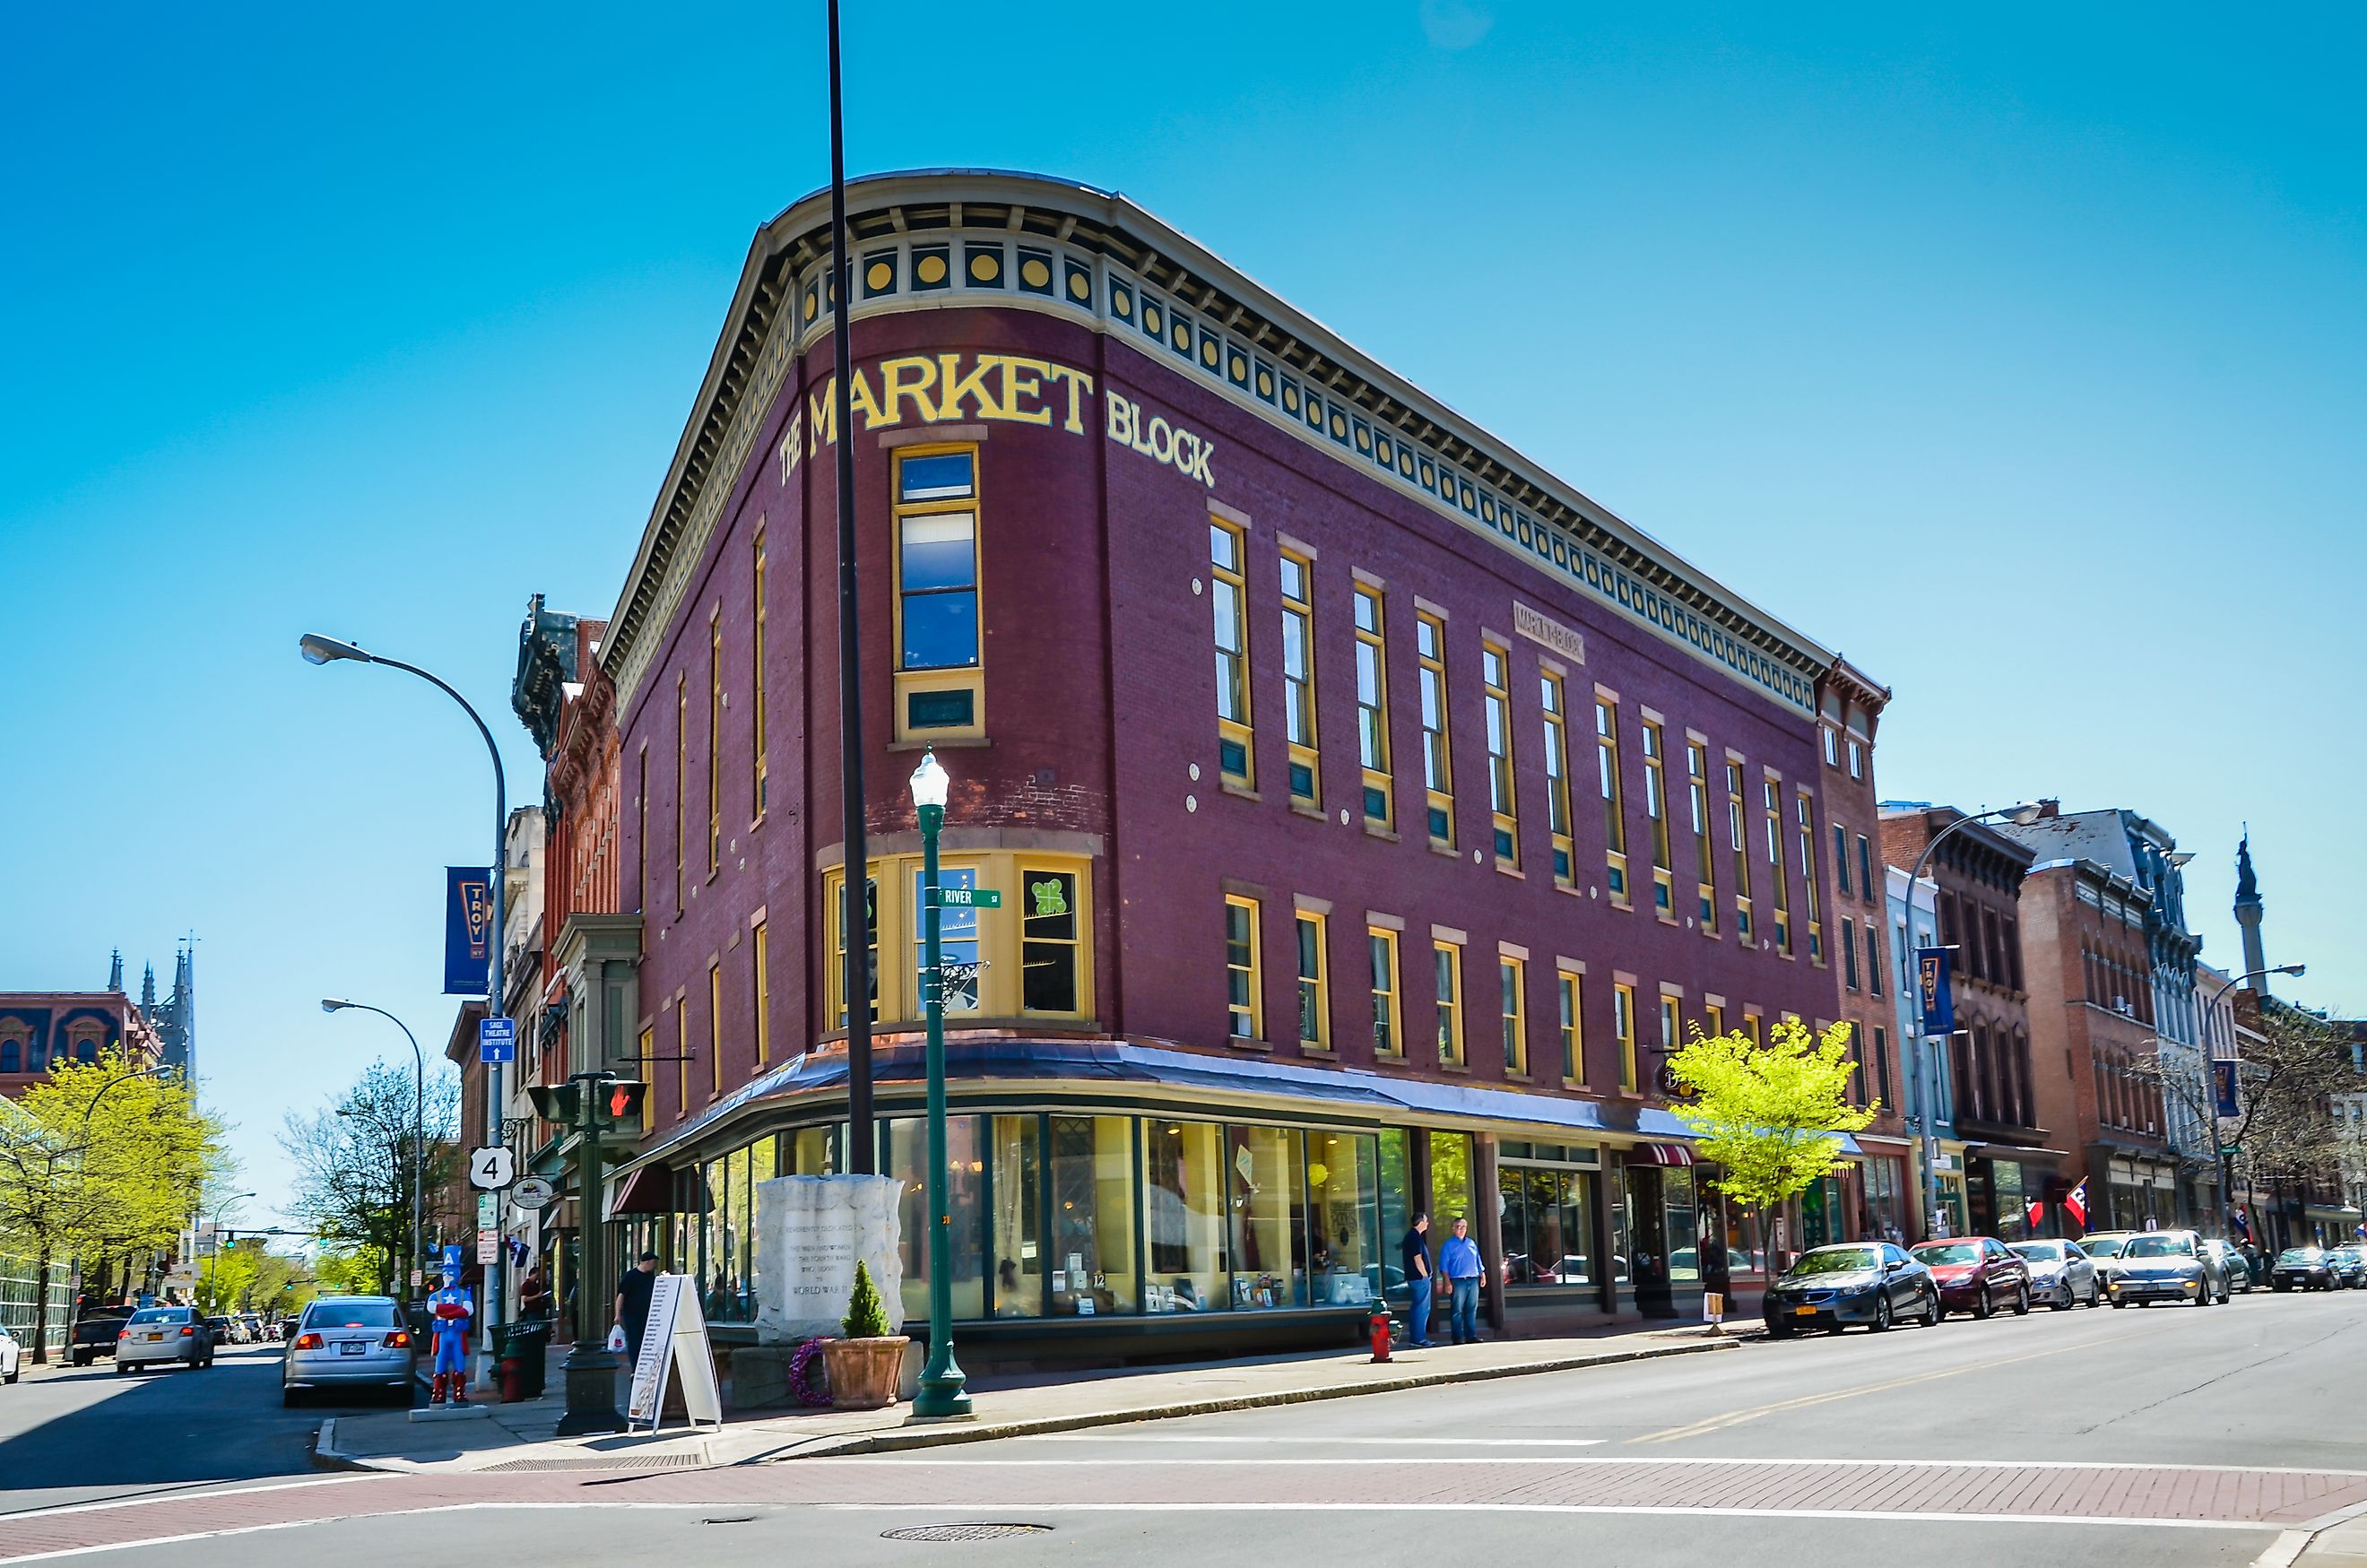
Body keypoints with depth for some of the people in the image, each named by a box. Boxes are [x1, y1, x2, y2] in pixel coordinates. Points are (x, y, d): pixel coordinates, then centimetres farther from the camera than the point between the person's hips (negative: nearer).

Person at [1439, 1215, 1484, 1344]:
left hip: (1473, 1280, 5)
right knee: (1457, 1310, -6)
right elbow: (1443, 1266, -3)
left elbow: (1478, 1262, 23)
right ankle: (1458, 1337, -5)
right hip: (1458, 1281, -5)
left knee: (1472, 1309, 6)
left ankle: (1471, 1336, 10)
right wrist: (1447, 1282, -12)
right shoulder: (1449, 1245, 1)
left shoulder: (1471, 1243, 17)